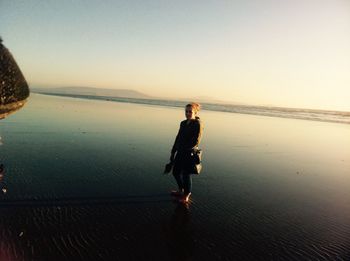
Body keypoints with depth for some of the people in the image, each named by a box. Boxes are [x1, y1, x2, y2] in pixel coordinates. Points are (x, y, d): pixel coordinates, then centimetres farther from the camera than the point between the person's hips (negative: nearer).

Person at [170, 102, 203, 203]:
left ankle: (186, 195, 24)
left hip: (189, 153, -8)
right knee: (175, 172, 17)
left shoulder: (198, 124, -12)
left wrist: (185, 149, -21)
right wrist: (173, 152, 14)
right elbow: (178, 138, 14)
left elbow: (196, 141, -16)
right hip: (180, 152, 8)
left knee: (186, 174, 3)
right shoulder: (183, 123, 10)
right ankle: (181, 190, 40)